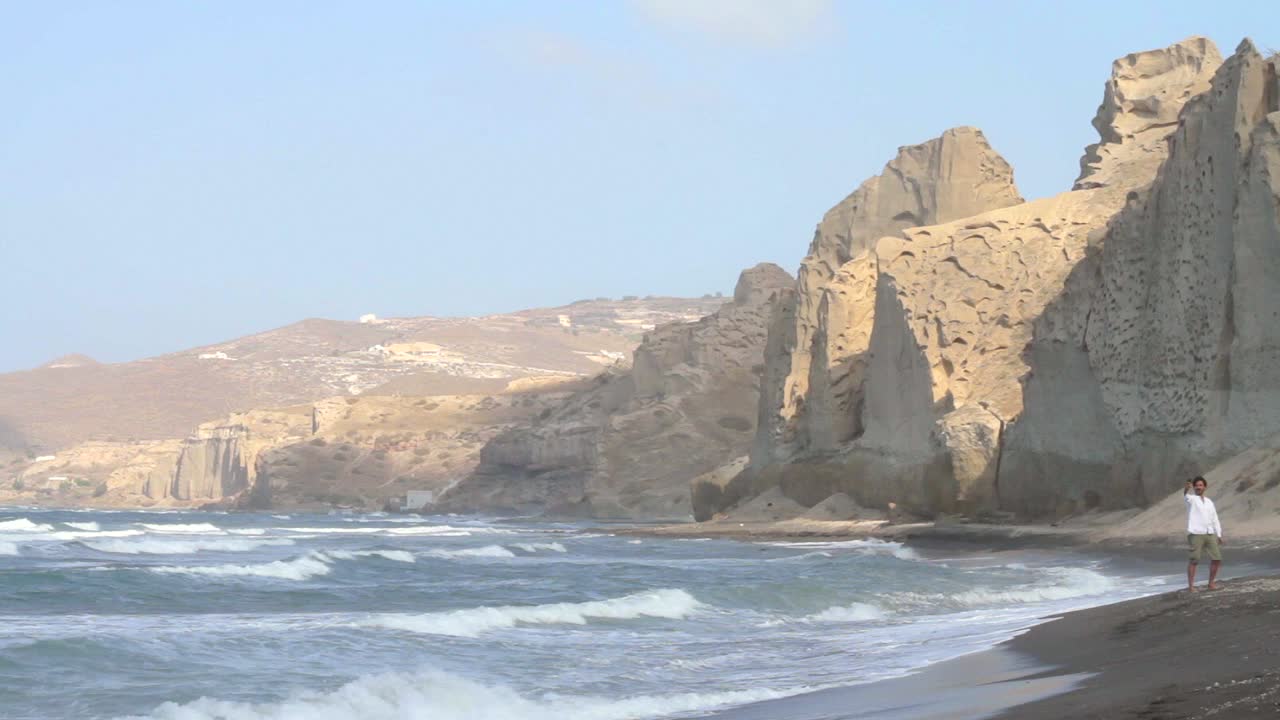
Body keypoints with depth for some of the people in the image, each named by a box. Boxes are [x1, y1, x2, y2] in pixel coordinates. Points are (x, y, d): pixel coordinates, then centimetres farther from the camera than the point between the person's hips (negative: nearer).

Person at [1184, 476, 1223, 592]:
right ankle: (1191, 586, -5)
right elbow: (1186, 495, -22)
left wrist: (1219, 535, 13)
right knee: (1194, 560, -9)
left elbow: (1215, 520, 22)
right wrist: (1187, 488, -46)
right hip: (1196, 534, -5)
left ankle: (1211, 583, 18)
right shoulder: (1191, 499, 3)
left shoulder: (1209, 502, 21)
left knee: (1216, 558, 4)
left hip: (1210, 534, 5)